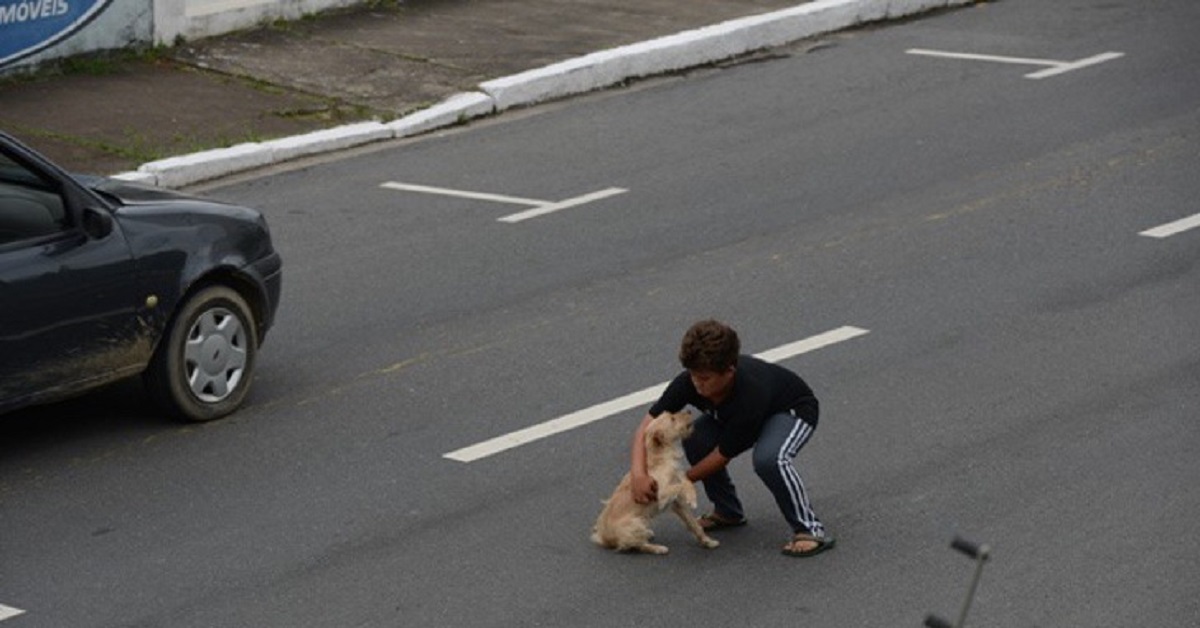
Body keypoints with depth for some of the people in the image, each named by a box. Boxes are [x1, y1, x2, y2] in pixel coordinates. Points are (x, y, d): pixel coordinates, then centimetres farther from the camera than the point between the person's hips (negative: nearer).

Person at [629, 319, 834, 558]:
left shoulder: (750, 397, -41)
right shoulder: (690, 381, -28)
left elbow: (722, 455, -30)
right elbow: (648, 426, -26)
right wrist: (638, 474, -42)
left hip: (794, 410, -7)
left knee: (769, 458, -37)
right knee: (695, 438, -17)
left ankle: (810, 530, -21)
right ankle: (728, 511, 5)